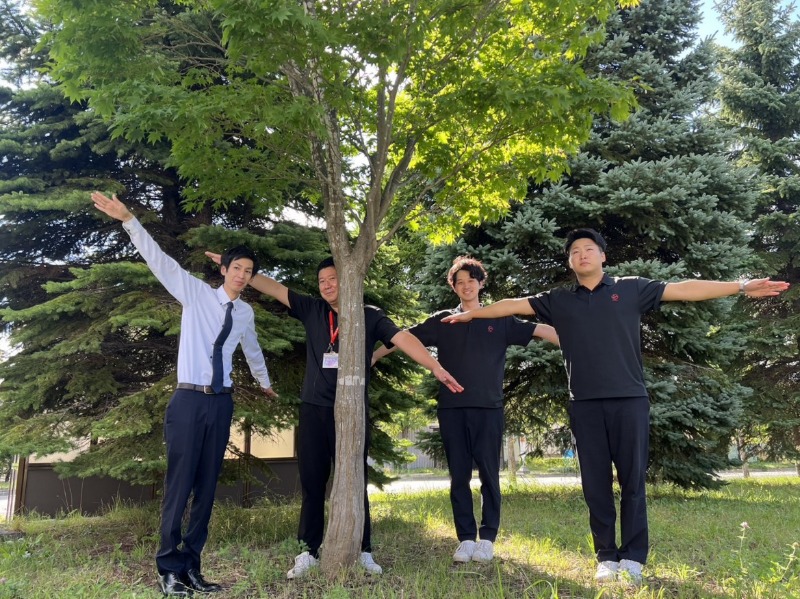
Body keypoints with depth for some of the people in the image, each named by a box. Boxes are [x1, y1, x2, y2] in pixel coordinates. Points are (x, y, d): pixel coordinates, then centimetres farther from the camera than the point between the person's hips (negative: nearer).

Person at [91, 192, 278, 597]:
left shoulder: (245, 313, 11)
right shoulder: (196, 293, -1)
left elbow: (252, 349, 29)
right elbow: (159, 260, -11)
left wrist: (264, 383, 44)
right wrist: (128, 220, -23)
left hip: (221, 402, 5)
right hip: (189, 399, -4)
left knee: (207, 486, 6)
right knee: (180, 482, -4)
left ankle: (191, 566, 14)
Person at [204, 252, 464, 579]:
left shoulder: (370, 316, -2)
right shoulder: (312, 310, 7)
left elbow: (403, 338, -13)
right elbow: (274, 288, 7)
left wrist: (436, 368, -25)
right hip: (314, 410, 3)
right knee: (311, 482, 9)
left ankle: (362, 551, 18)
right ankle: (309, 551, 21)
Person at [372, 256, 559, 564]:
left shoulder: (500, 319, 7)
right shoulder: (442, 321, 9)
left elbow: (542, 330, 4)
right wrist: (369, 359, 1)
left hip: (488, 409, -1)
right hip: (452, 409, 1)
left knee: (489, 475, 2)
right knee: (459, 476, 4)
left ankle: (487, 538, 12)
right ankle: (466, 539, 13)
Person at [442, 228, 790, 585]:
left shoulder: (631, 289, 8)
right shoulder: (559, 300, 12)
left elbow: (684, 289, 5)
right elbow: (514, 305, 15)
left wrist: (741, 287, 1)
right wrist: (471, 314, 15)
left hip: (629, 400, -1)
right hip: (585, 404, 2)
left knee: (632, 480, 2)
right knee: (596, 484, 5)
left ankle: (633, 558, 10)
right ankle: (606, 557, 14)